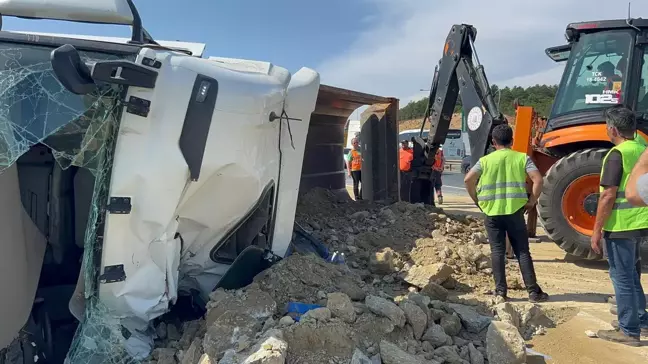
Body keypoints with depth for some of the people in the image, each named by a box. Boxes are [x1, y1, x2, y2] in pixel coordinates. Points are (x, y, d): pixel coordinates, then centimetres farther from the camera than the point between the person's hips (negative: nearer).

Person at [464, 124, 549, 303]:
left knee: (497, 251, 7)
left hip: (492, 212, 0)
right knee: (522, 251, 7)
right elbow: (538, 179, -9)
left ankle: (500, 290, 8)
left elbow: (468, 179, -8)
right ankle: (534, 291, 9)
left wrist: (477, 200, 4)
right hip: (515, 211, 0)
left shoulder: (485, 160, 3)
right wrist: (532, 201, 3)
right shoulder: (522, 158, 4)